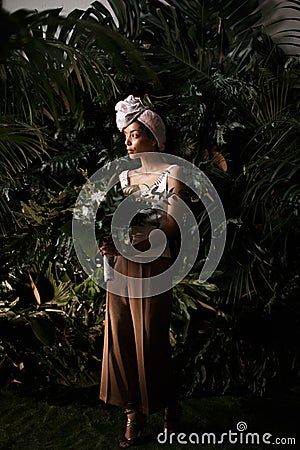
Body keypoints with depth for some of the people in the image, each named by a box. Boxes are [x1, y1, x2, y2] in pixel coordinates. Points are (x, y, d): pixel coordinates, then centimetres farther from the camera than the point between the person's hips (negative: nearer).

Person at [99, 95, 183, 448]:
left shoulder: (171, 173, -4)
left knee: (150, 342, 0)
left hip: (154, 266, -5)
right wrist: (111, 243, -9)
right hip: (123, 265, 5)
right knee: (120, 338, 4)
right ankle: (134, 413, 17)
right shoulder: (124, 174, 13)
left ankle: (168, 408, 22)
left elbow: (171, 226, -13)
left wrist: (126, 241, -25)